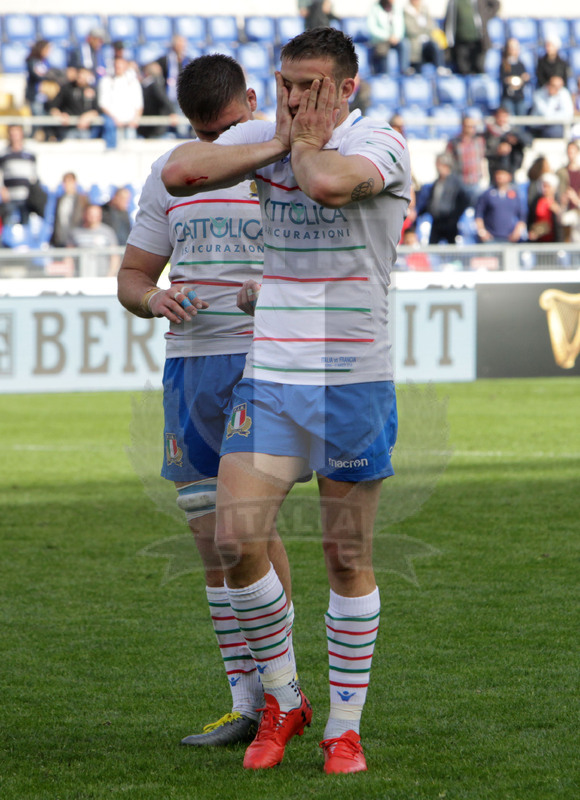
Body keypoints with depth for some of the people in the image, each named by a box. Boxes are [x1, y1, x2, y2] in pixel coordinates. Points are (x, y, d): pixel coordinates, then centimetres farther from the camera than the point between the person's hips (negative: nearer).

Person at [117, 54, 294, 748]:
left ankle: (276, 686, -7)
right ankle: (246, 707, 10)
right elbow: (131, 276, 16)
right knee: (213, 543, 5)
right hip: (188, 369, 5)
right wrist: (154, 299, -7)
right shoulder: (168, 176, 13)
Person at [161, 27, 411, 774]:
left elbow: (328, 182, -32)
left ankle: (345, 726, 15)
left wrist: (305, 143, -11)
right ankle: (281, 700, 14)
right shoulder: (263, 137, 7)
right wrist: (280, 142, -9)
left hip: (352, 382, -4)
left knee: (347, 559, 3)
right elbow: (179, 173, -9)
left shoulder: (379, 144, -9)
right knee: (236, 541, -6)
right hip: (267, 377, 4)